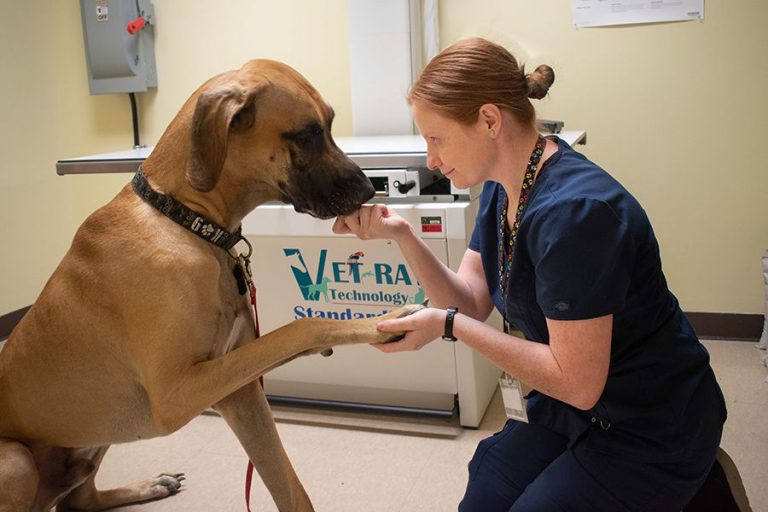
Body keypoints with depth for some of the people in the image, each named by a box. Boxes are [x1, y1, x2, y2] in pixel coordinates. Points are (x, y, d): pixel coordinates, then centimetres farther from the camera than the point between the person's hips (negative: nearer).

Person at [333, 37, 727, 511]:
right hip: (566, 406, 8)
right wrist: (402, 235, -16)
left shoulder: (572, 210, -31)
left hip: (651, 432, -7)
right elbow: (471, 302, -3)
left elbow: (577, 383, -28)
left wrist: (449, 325, -26)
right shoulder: (503, 186, -3)